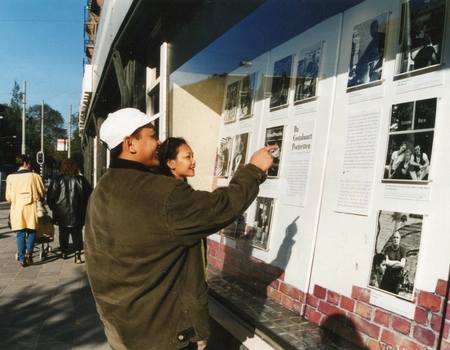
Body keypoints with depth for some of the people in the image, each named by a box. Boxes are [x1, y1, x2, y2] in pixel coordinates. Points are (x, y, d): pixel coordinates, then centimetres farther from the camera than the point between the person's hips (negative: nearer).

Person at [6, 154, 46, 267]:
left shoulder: (10, 177, 3)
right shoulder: (35, 176, -2)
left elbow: (8, 197, 7)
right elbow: (42, 193, 6)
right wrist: (38, 199, 28)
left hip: (17, 208, 2)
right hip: (31, 207, -1)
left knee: (20, 233, 7)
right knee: (31, 231, 12)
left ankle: (22, 258, 7)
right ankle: (29, 252, -6)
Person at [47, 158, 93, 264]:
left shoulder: (57, 180, -4)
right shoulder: (81, 180, -5)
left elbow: (50, 197, 1)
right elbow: (89, 195, 0)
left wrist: (54, 208, 15)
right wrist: (84, 209, 13)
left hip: (61, 213, 1)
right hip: (77, 214, -1)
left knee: (63, 232, 15)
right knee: (77, 232, 5)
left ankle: (64, 252, 24)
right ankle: (77, 252, -10)